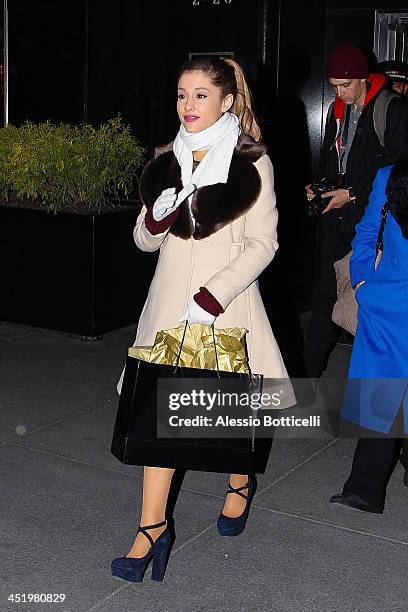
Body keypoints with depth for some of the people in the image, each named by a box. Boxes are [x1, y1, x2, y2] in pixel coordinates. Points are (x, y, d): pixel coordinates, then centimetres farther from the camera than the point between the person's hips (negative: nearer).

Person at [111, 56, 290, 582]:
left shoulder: (251, 163, -5)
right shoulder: (167, 160, 9)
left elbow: (262, 243, -9)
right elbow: (145, 239, 12)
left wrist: (209, 300, -17)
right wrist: (157, 218, -12)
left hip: (226, 302, -3)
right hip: (169, 301, 4)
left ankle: (240, 484, 40)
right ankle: (152, 528, 4)